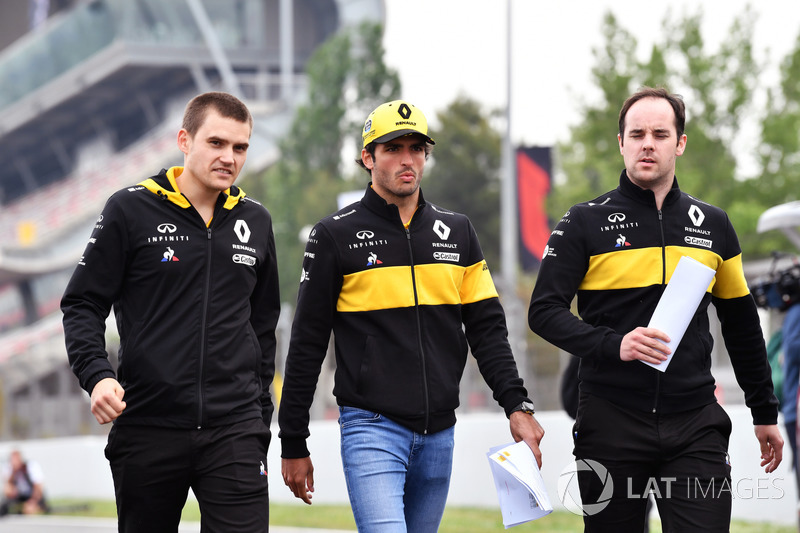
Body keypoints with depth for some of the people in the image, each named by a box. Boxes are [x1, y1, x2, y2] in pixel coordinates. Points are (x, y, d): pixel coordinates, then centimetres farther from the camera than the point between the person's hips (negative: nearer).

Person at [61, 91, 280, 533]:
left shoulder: (255, 222, 12)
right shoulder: (131, 210, 1)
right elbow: (82, 304, 1)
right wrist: (96, 375, -16)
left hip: (234, 430, 2)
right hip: (147, 428, -2)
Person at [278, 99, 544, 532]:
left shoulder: (456, 232, 12)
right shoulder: (336, 236, 0)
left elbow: (487, 329, 11)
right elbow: (307, 345, 2)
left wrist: (517, 404, -3)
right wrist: (293, 444, 1)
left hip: (438, 433, 5)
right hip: (372, 427, -4)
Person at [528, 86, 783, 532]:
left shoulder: (712, 225, 12)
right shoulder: (586, 223, 2)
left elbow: (741, 323, 20)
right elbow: (545, 311, -3)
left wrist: (765, 412, 21)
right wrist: (613, 344, -19)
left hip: (695, 427, 2)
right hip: (612, 425, -1)